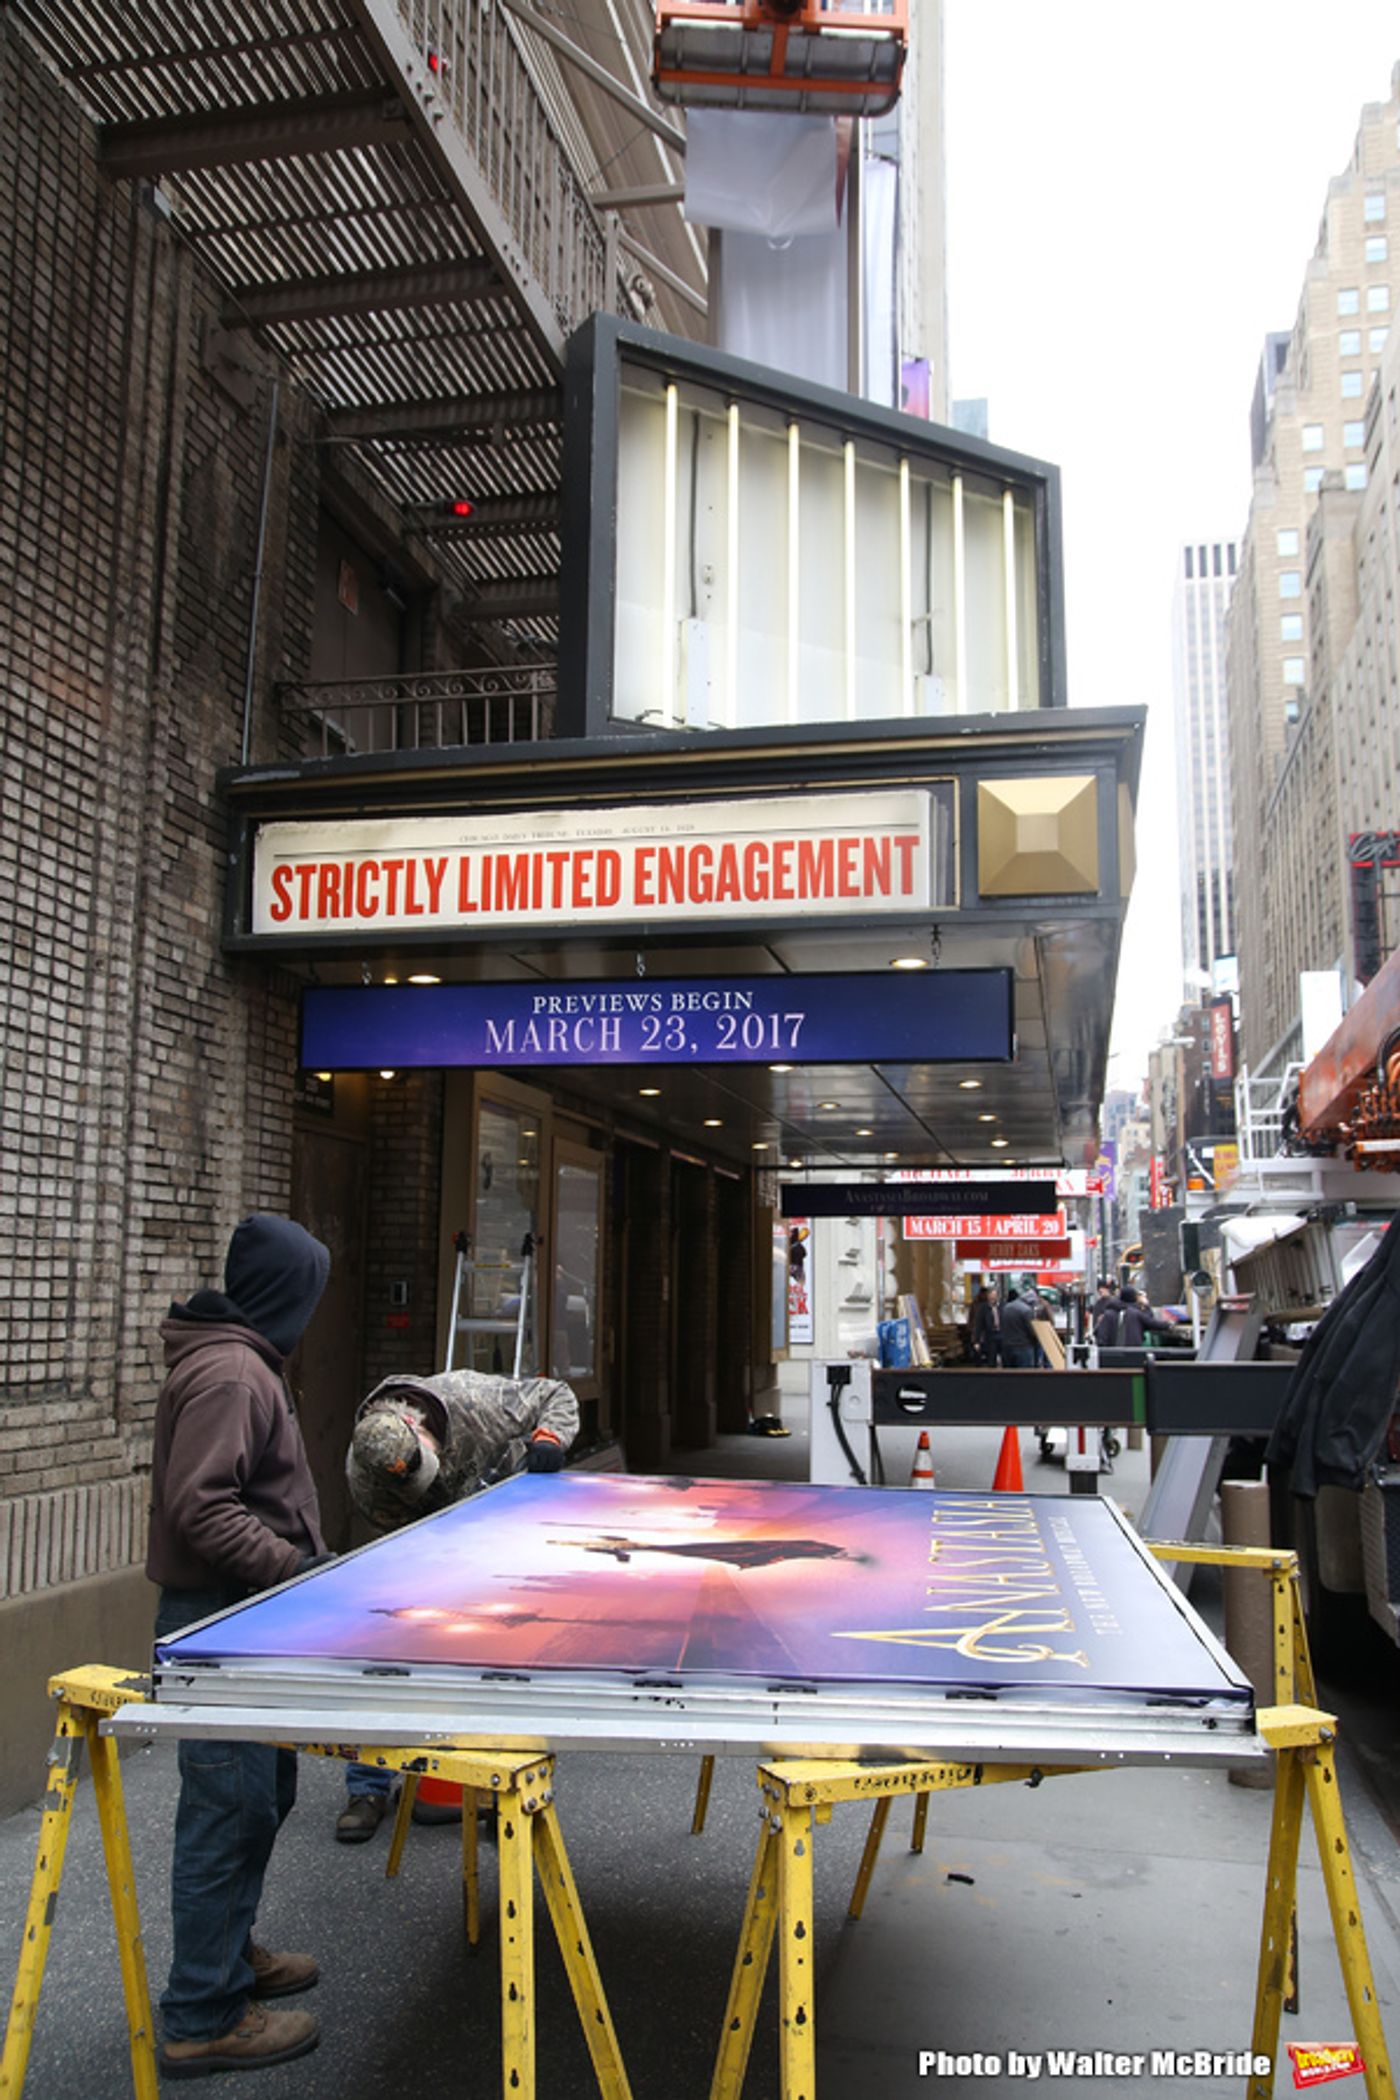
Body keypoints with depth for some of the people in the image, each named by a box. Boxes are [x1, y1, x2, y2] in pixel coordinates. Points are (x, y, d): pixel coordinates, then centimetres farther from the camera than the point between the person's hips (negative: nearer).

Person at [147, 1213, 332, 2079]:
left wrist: (302, 1559, 14)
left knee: (265, 1794, 21)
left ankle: (229, 1952, 38)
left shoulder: (242, 1362, 12)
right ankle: (204, 2018, 11)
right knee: (231, 1811, -1)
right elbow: (199, 1507, -27)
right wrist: (300, 1568, -22)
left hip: (241, 1618, 11)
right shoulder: (229, 1374, -21)